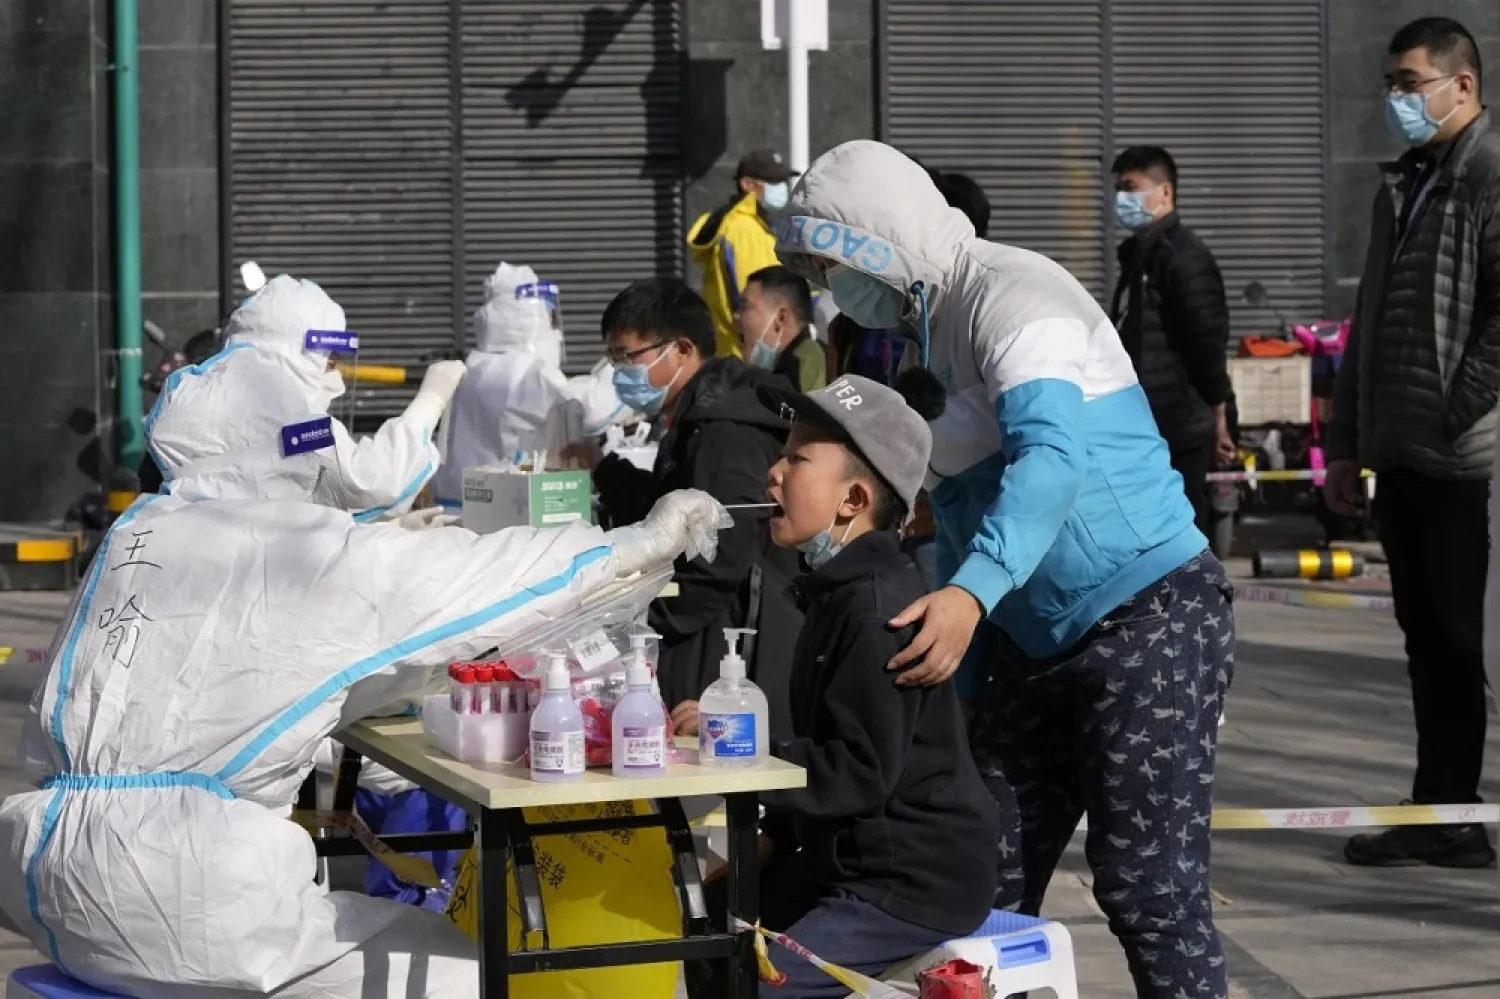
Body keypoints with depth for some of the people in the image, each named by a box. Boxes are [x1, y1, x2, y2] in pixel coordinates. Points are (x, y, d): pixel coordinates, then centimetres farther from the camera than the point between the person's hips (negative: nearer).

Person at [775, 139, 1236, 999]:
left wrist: (973, 593, -44)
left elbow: (1052, 453, -31)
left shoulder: (1007, 292, -14)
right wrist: (951, 663, 22)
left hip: (1153, 620, -9)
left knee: (1147, 884, -11)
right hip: (1046, 639, 9)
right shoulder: (936, 327, 15)